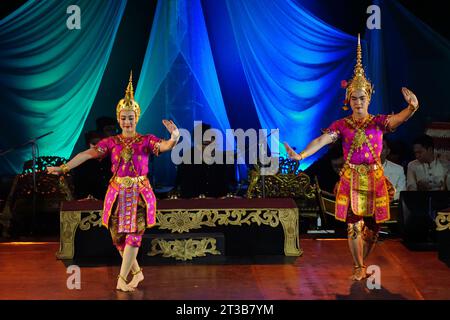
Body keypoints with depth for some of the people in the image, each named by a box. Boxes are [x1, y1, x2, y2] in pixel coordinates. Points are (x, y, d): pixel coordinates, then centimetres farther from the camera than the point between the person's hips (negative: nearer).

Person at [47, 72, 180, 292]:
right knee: (118, 236, 5)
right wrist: (64, 168, -11)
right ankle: (136, 272, 23)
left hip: (139, 193, -3)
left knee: (134, 234, -9)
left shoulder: (146, 141, -2)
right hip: (118, 193, 3)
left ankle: (122, 278, -5)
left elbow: (165, 146, -20)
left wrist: (174, 139, -43)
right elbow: (87, 154, -3)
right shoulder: (111, 142, 4)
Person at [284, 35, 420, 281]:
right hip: (351, 179, -1)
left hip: (374, 179, 1)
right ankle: (359, 267, 17)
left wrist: (412, 107, -42)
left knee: (372, 226, 7)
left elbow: (397, 119, -20)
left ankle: (362, 262, 29)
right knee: (354, 225, 2)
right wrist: (301, 155, -31)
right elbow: (322, 140, -15)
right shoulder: (341, 125, -1)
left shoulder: (378, 122, 0)